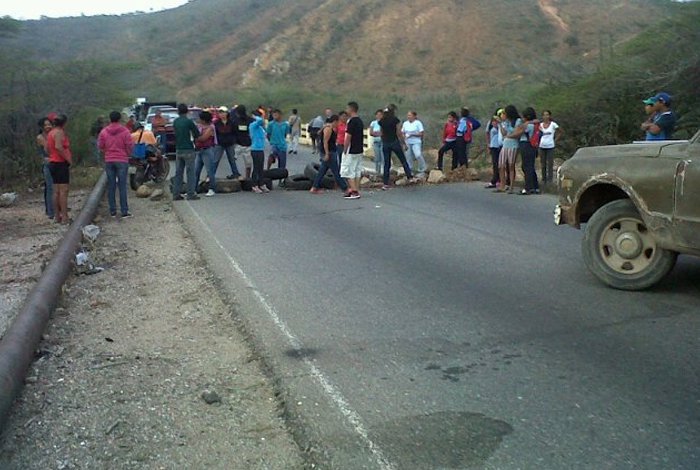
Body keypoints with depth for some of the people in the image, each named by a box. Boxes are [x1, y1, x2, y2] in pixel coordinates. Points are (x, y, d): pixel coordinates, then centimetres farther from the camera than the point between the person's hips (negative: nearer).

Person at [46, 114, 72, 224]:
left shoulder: (51, 133, 16)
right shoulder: (59, 132, -12)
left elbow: (47, 149, 19)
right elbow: (58, 147, -25)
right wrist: (68, 159, -19)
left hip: (53, 163, 9)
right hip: (61, 164, -9)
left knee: (56, 191, 11)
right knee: (63, 191, -9)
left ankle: (57, 216, 15)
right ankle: (64, 217, -10)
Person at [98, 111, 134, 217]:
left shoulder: (104, 132, 1)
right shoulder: (125, 131, -8)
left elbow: (100, 146, 5)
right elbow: (130, 146, -6)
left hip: (109, 161, 3)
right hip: (122, 161, -3)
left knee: (111, 186, 8)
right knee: (122, 186, -1)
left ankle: (112, 211, 10)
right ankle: (124, 211, -3)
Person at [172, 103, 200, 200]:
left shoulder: (175, 122, 7)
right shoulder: (188, 121, -10)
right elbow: (197, 134, -4)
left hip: (178, 150, 6)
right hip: (188, 150, -6)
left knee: (178, 172, 9)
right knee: (190, 172, -1)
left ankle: (176, 194, 10)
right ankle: (191, 194, -3)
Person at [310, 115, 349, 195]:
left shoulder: (330, 128, 16)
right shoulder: (328, 128, -16)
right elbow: (325, 142, -21)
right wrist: (327, 154, -25)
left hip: (328, 153, 11)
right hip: (328, 152, -11)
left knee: (322, 170, 12)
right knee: (336, 172, -6)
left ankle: (314, 188, 14)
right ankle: (345, 189, -2)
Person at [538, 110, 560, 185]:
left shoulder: (553, 124, -3)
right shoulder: (540, 125, 5)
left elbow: (559, 133, 6)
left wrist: (555, 140, 0)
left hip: (550, 146, -3)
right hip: (542, 146, 3)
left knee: (550, 164, -2)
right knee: (543, 164, 8)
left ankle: (550, 180, 3)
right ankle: (543, 179, 16)